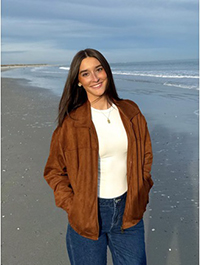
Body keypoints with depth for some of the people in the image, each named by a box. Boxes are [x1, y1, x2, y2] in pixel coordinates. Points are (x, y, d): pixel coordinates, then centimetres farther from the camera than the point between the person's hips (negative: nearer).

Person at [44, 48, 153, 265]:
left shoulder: (130, 112, 0)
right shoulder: (71, 122, -8)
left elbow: (145, 156, 11)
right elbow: (54, 171, 0)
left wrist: (141, 196, 5)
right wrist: (72, 206, -9)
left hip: (128, 212, 3)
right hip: (87, 215, -2)